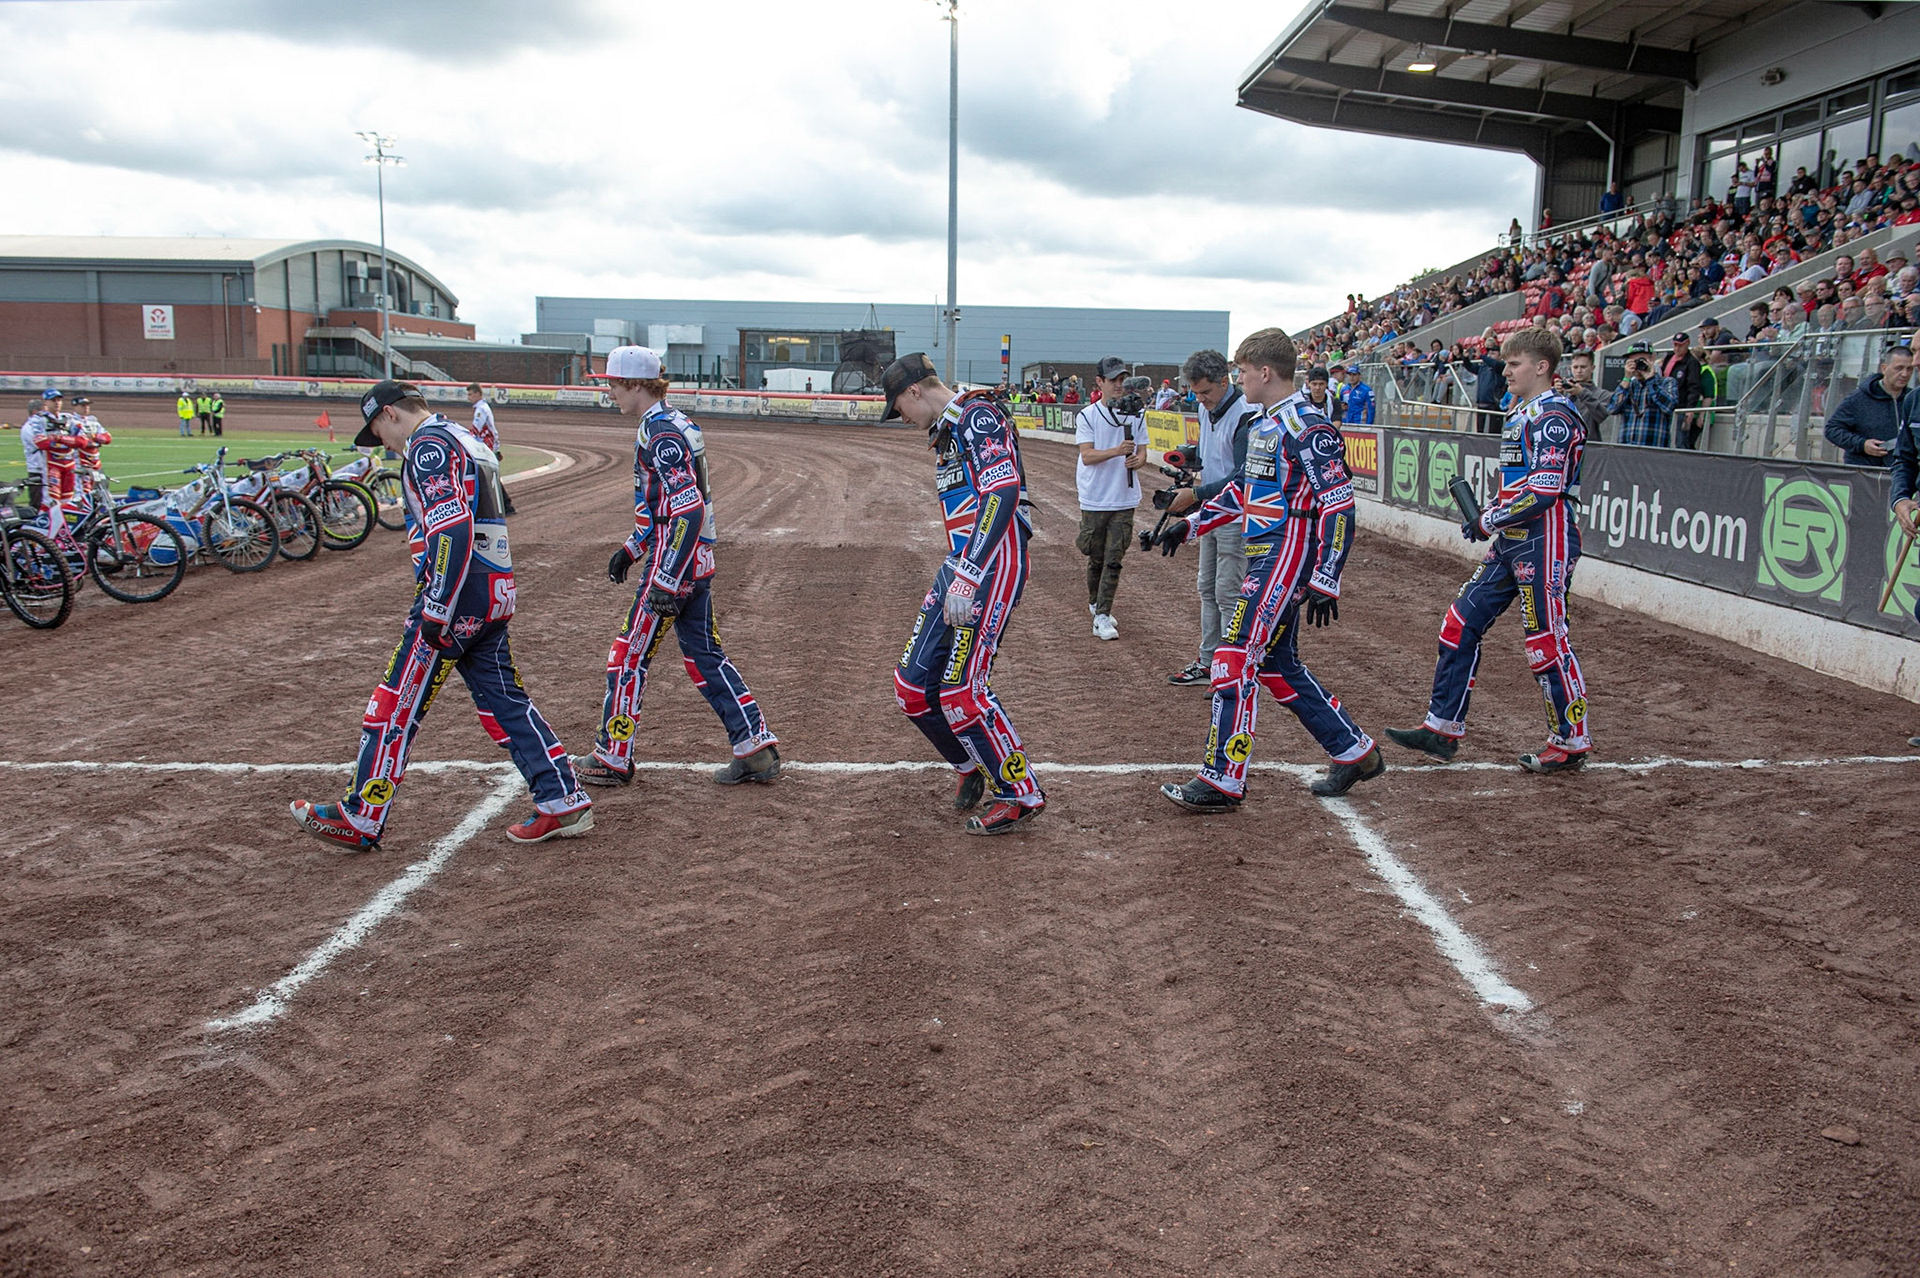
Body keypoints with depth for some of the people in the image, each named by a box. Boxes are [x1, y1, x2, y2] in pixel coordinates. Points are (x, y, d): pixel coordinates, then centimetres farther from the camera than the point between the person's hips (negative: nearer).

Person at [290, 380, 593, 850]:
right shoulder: (468, 440, 21)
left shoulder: (429, 446, -9)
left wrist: (436, 611, -22)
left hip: (459, 591, -9)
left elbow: (452, 530, -21)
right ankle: (564, 804, 8)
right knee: (504, 700, 10)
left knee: (398, 704, -2)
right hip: (496, 592, 9)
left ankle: (360, 820, 5)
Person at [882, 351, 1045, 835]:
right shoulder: (944, 433, 21)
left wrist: (966, 579, -28)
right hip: (960, 564, 10)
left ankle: (1020, 794, 2)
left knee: (961, 690, -13)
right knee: (912, 686, 7)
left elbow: (1003, 495, -23)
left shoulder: (978, 417, -10)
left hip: (994, 561, -10)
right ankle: (970, 766, 27)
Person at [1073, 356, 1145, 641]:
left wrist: (1137, 460, -18)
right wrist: (1117, 451, -28)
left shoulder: (1135, 414, 6)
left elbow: (1142, 453, 6)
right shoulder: (1087, 416, -3)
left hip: (1124, 499, 2)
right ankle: (1096, 603, 32)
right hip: (1094, 499, -2)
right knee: (1096, 557, 10)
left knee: (1114, 559, -3)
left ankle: (1102, 617, -1)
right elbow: (1087, 455, -12)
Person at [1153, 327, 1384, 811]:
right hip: (1264, 561, 10)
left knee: (1236, 659, -12)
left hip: (1287, 562, -10)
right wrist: (1190, 524, 25)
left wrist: (1325, 581, -23)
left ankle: (1221, 781, -8)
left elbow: (1338, 507, -19)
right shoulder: (1261, 425, 14)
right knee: (1277, 666, 14)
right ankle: (1355, 753, 26)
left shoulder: (1307, 430, -16)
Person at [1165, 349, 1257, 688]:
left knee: (1229, 595, -7)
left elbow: (1242, 478, -23)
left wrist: (1196, 494, -22)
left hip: (1236, 518, -10)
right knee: (1208, 589, 15)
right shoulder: (1207, 409, 8)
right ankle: (1208, 663, 25)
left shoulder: (1246, 415, -20)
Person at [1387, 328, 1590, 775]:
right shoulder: (1521, 412, 17)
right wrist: (1489, 518, 10)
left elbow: (1546, 491, -22)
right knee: (1462, 622, 7)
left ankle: (1571, 743, 9)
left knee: (1546, 640, -4)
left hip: (1545, 541, -10)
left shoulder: (1554, 415, -14)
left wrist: (1488, 520, -14)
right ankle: (1443, 728, 13)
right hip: (1511, 542, 10)